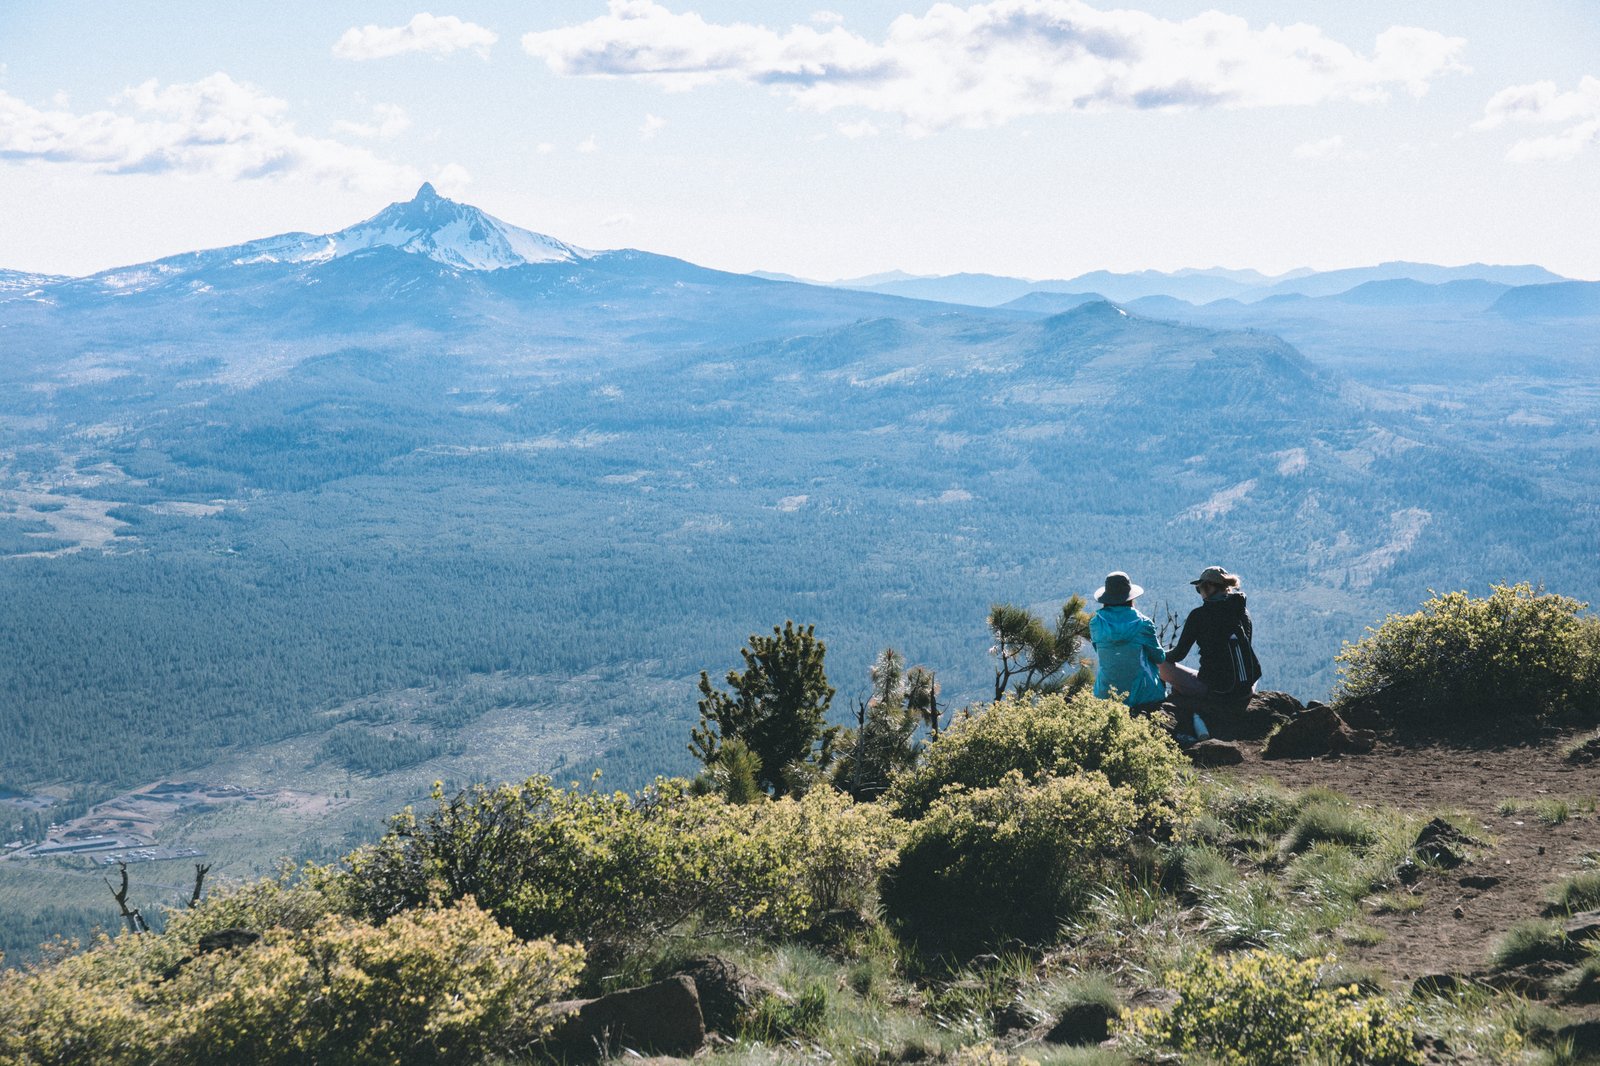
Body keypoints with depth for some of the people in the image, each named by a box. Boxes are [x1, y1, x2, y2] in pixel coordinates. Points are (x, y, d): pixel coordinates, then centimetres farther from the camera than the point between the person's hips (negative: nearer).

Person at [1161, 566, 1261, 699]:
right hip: (1247, 688, 5)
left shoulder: (1199, 615, -6)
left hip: (1215, 689, -5)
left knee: (1163, 666, 10)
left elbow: (1179, 654, -1)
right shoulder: (1244, 613, 8)